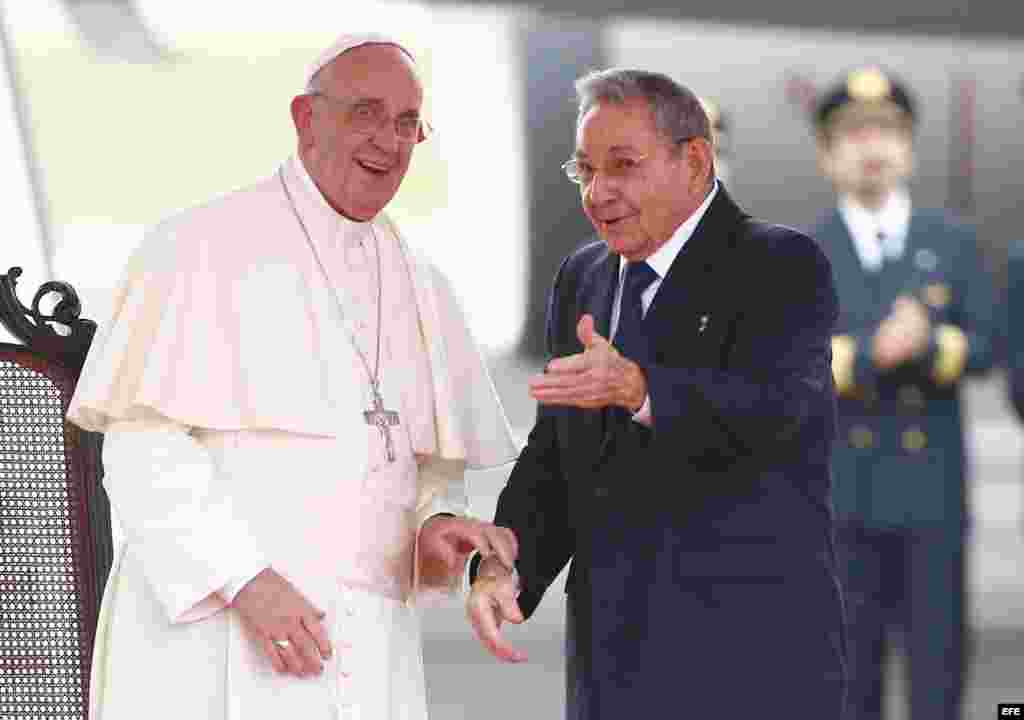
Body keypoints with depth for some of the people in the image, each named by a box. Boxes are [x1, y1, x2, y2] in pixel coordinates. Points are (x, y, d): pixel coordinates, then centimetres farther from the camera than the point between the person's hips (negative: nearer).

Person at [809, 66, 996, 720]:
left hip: (932, 489, 0)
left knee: (938, 641, 1)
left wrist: (928, 344, -21)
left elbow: (985, 346, 0)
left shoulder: (954, 242, 5)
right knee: (851, 648, 4)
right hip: (843, 491, 0)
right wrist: (872, 352, -23)